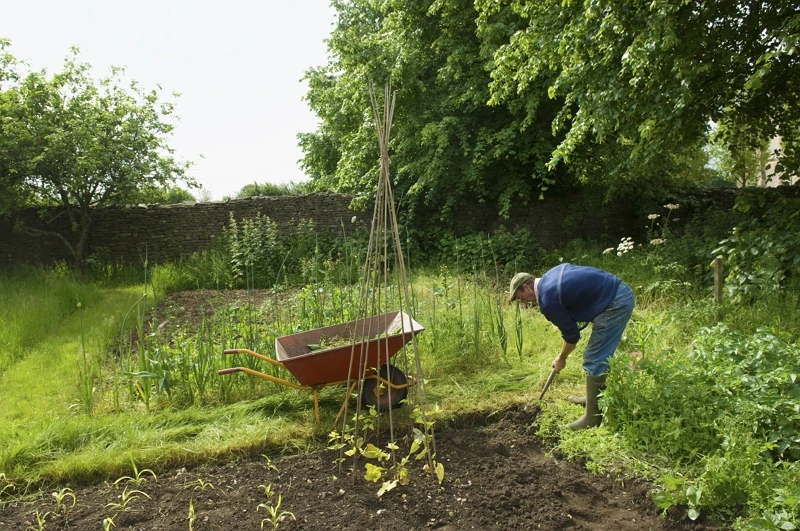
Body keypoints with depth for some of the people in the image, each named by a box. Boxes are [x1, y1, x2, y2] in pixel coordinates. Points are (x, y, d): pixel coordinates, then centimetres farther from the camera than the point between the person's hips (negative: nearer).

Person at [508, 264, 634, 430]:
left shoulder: (547, 300, -14)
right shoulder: (552, 274, 12)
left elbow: (571, 334, -5)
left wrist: (561, 358, 12)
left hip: (615, 304, -10)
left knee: (594, 360, -5)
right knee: (599, 356, 22)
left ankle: (594, 417, 2)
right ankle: (595, 398, 36)